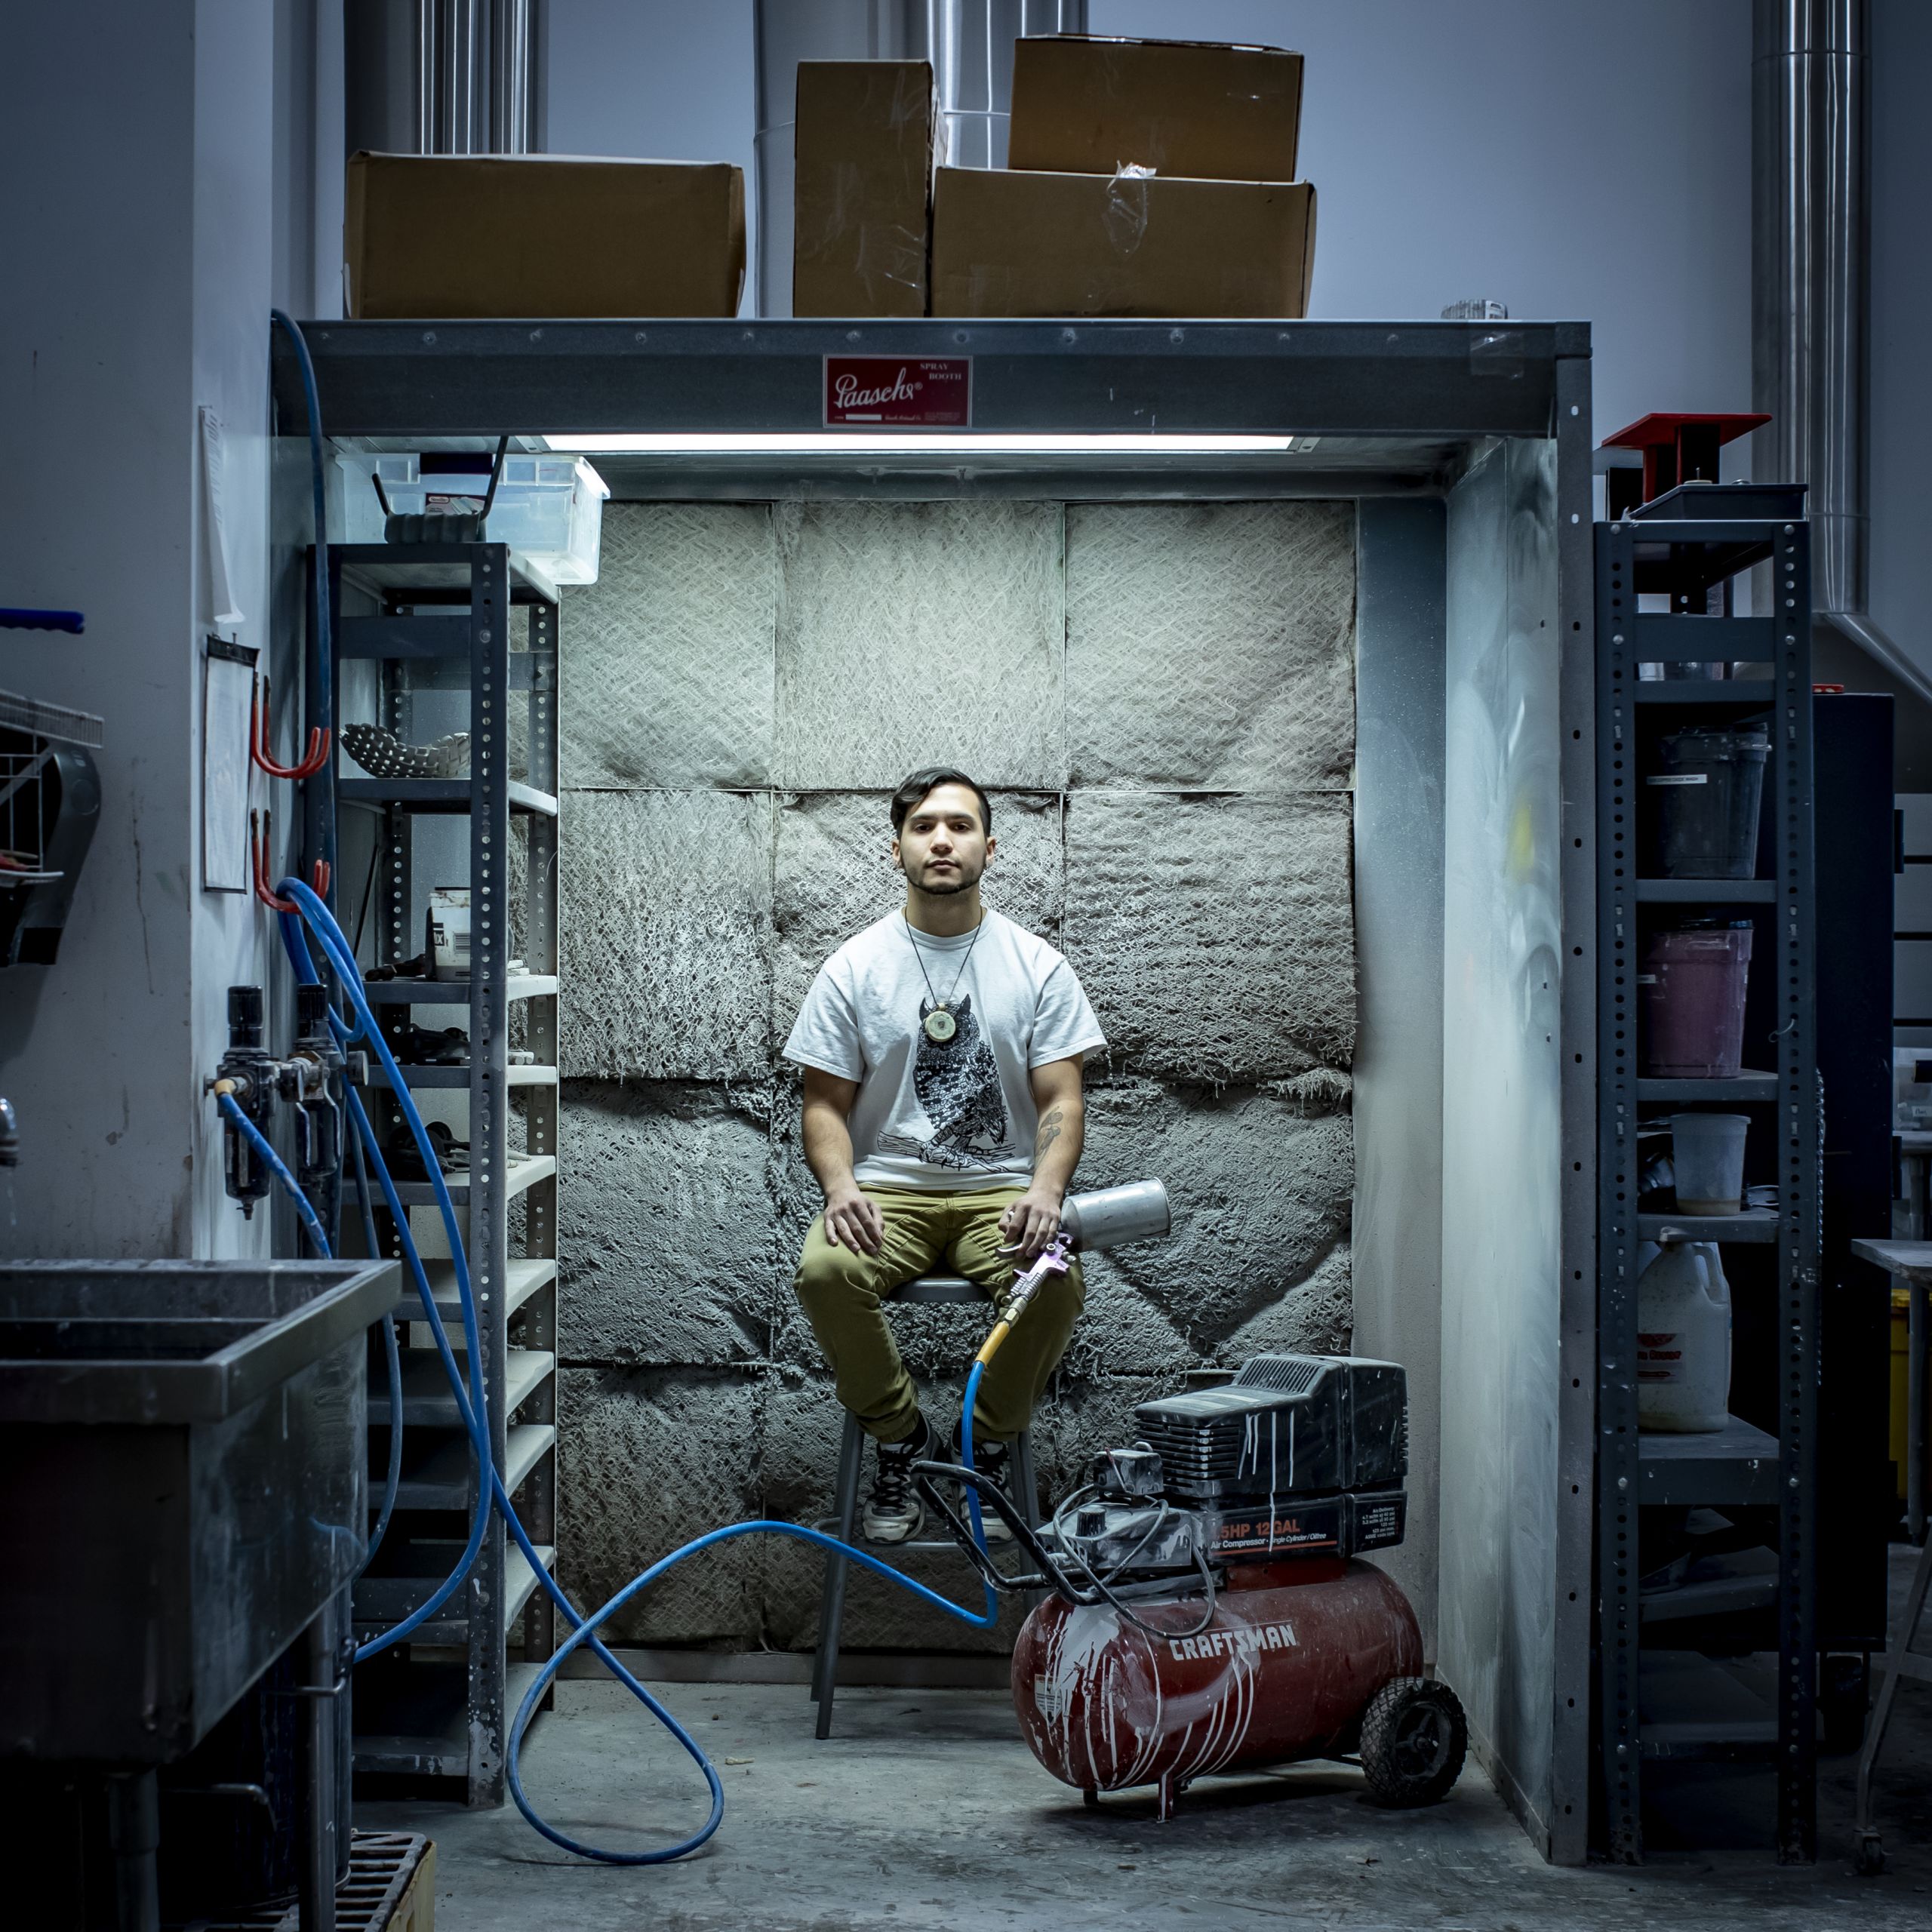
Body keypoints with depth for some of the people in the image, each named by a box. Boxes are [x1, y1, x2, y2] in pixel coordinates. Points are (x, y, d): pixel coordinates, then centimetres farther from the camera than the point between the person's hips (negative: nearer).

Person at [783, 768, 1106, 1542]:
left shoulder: (1036, 965, 3)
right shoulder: (855, 966, 3)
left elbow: (1061, 1100, -1)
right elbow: (826, 1102, 3)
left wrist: (1045, 1190, -22)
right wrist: (839, 1186, -19)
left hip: (1000, 1190, 0)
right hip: (886, 1188, 0)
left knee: (1055, 1280, -32)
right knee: (825, 1270, -32)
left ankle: (986, 1448, -3)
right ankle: (902, 1440, -5)